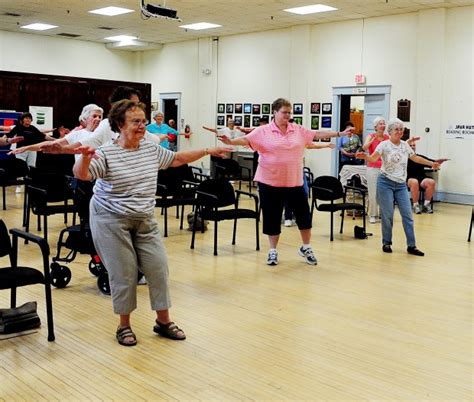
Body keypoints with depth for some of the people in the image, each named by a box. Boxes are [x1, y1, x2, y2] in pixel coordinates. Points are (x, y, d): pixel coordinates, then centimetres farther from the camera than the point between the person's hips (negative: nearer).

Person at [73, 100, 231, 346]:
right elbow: (81, 175, -25)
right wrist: (85, 157, -47)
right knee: (124, 273, -1)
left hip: (145, 220, 6)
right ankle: (124, 325, 19)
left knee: (159, 267, 4)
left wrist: (208, 151, 18)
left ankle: (163, 321, 21)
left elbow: (177, 159, 18)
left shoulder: (151, 149, 5)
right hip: (112, 221, -6)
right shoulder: (106, 154, -14)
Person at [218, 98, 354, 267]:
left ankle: (306, 248, 27)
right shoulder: (263, 131, -5)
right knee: (272, 217, 5)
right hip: (270, 182, -3)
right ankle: (273, 251, 21)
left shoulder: (299, 130, 6)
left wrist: (340, 134, 8)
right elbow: (246, 139, -14)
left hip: (294, 182, 3)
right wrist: (231, 141, -33)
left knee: (304, 215, 8)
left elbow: (318, 134, 10)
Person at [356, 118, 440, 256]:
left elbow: (416, 158, 23)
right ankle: (386, 243, 15)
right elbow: (373, 158, -22)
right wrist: (364, 156, -42)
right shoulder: (384, 145, -7)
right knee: (387, 215, -1)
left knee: (407, 214, 2)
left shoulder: (405, 145, 8)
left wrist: (431, 163, 26)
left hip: (401, 184, 5)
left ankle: (411, 246, 7)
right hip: (386, 182, -5)